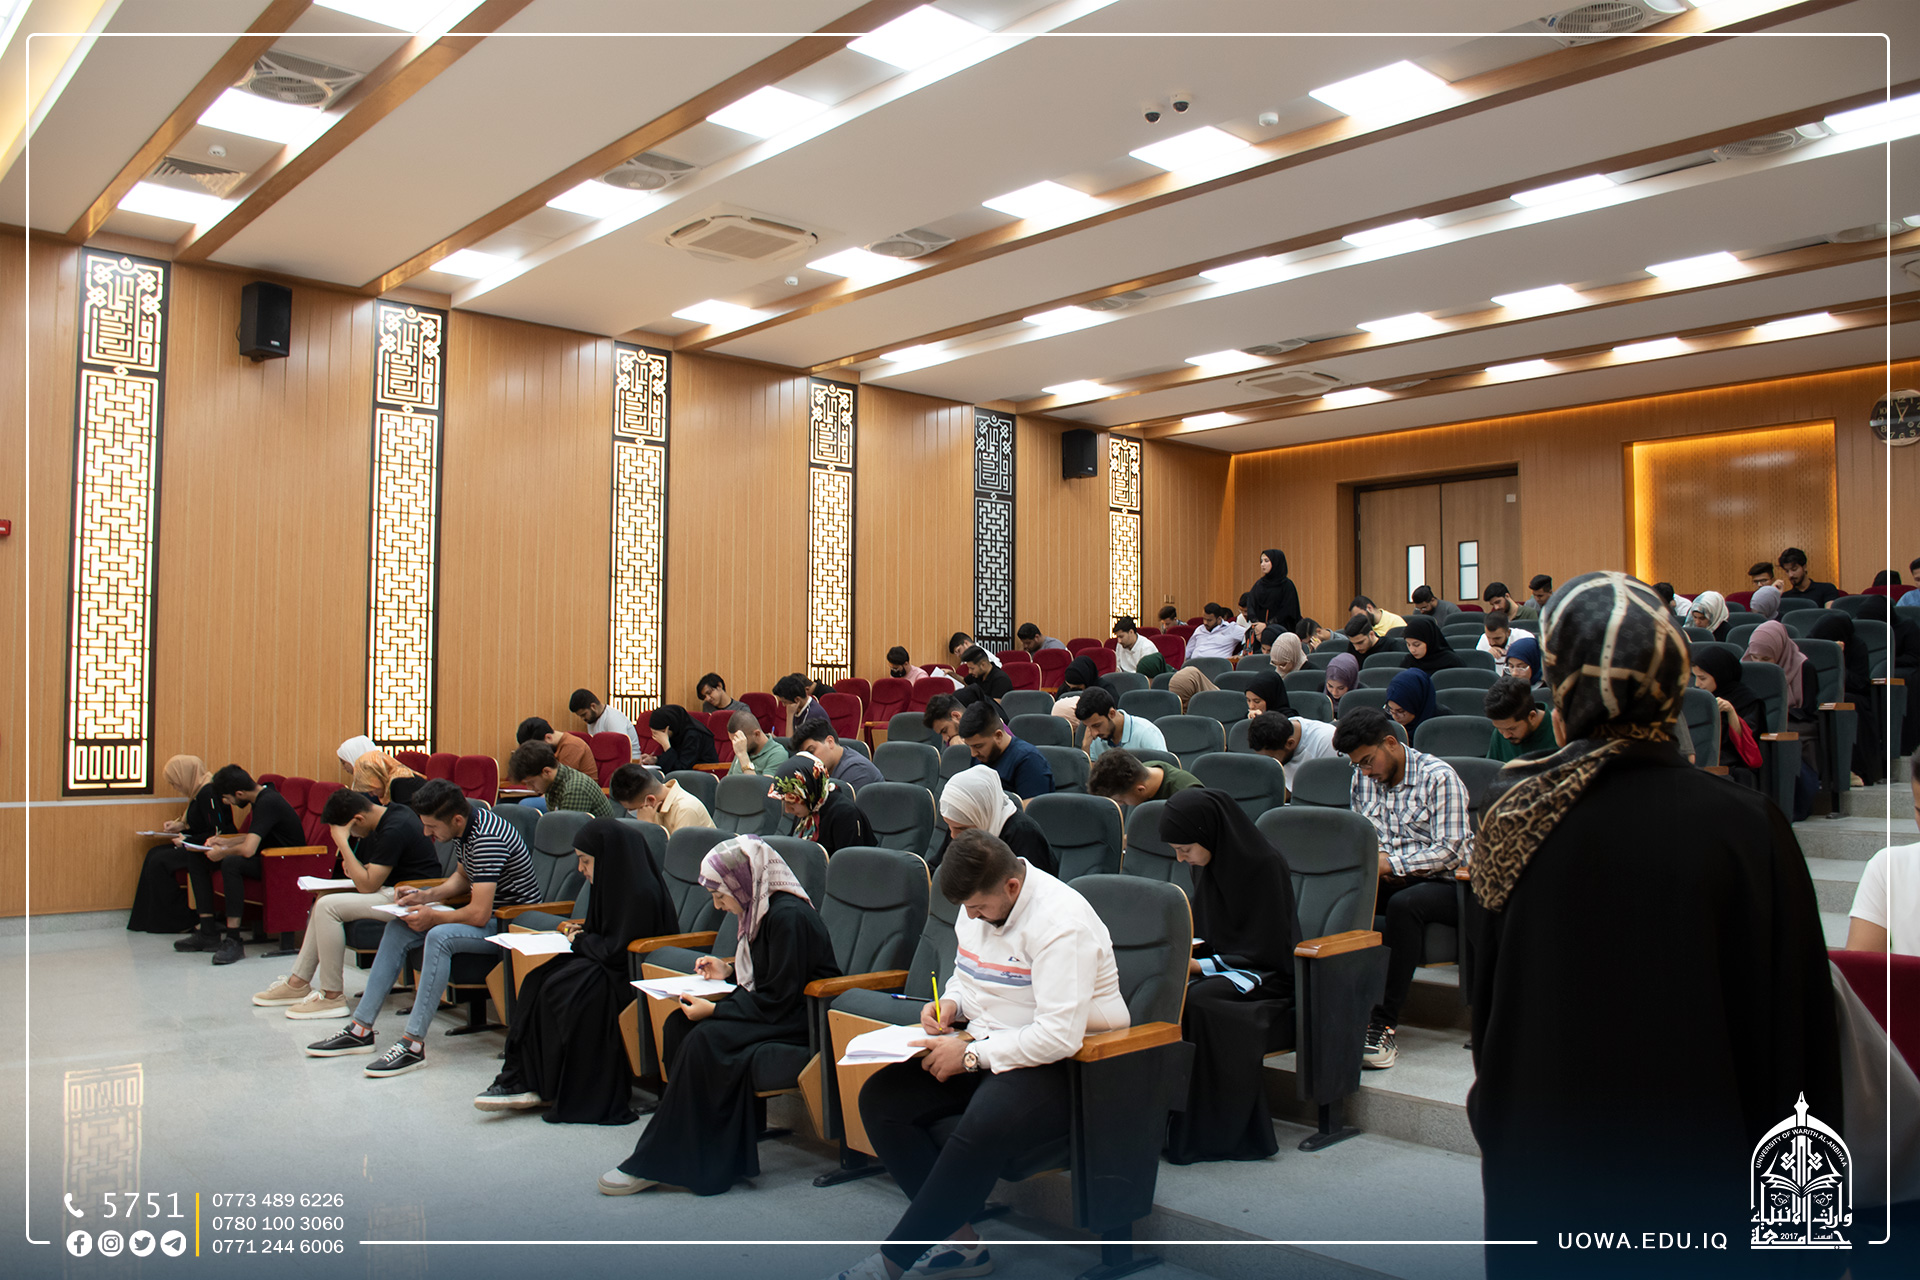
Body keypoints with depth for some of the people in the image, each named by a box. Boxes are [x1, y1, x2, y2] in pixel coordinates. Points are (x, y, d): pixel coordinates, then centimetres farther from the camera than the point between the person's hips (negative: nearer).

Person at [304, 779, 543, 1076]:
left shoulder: (487, 839, -28)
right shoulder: (463, 827, 1)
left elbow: (479, 915, -30)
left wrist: (433, 917, -15)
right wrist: (426, 896, 3)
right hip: (486, 909, 10)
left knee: (439, 936, -33)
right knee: (398, 929, 6)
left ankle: (413, 1043, -27)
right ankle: (361, 1029, 9)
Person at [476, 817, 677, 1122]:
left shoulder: (641, 893, -21)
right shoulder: (617, 881, 10)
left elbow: (616, 951, -22)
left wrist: (580, 940, -6)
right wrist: (582, 932, 3)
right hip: (614, 967, 10)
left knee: (559, 988, -23)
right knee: (536, 980, -9)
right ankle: (523, 1080, -9)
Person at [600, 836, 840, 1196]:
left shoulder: (789, 916, -21)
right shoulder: (763, 910, 9)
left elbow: (779, 998, -22)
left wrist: (714, 1010, -19)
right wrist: (729, 971, 8)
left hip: (799, 1020, -10)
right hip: (776, 1009, 10)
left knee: (704, 1039, -25)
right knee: (678, 1024, -6)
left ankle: (657, 1163, -13)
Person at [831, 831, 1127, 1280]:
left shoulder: (1061, 922, -22)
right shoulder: (977, 903, 6)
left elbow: (1060, 1035, -27)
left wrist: (972, 1054, -20)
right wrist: (950, 1005, 1)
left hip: (1064, 1063, -8)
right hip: (984, 1047, 8)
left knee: (982, 1129, -36)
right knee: (880, 1097, -11)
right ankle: (961, 1242, -12)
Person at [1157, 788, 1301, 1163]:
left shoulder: (1264, 865, -18)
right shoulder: (1208, 863, 5)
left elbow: (1264, 950, -16)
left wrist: (1198, 966, -21)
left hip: (1265, 974, -7)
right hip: (1220, 961, 7)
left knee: (1198, 1000, -35)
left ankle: (1219, 1132, -23)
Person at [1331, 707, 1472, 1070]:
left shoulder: (1439, 777, -9)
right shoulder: (1363, 778, 10)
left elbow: (1449, 850, -15)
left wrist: (1391, 863, -21)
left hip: (1444, 883, -5)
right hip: (1389, 879, 5)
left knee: (1404, 904, -38)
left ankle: (1385, 1023, -33)